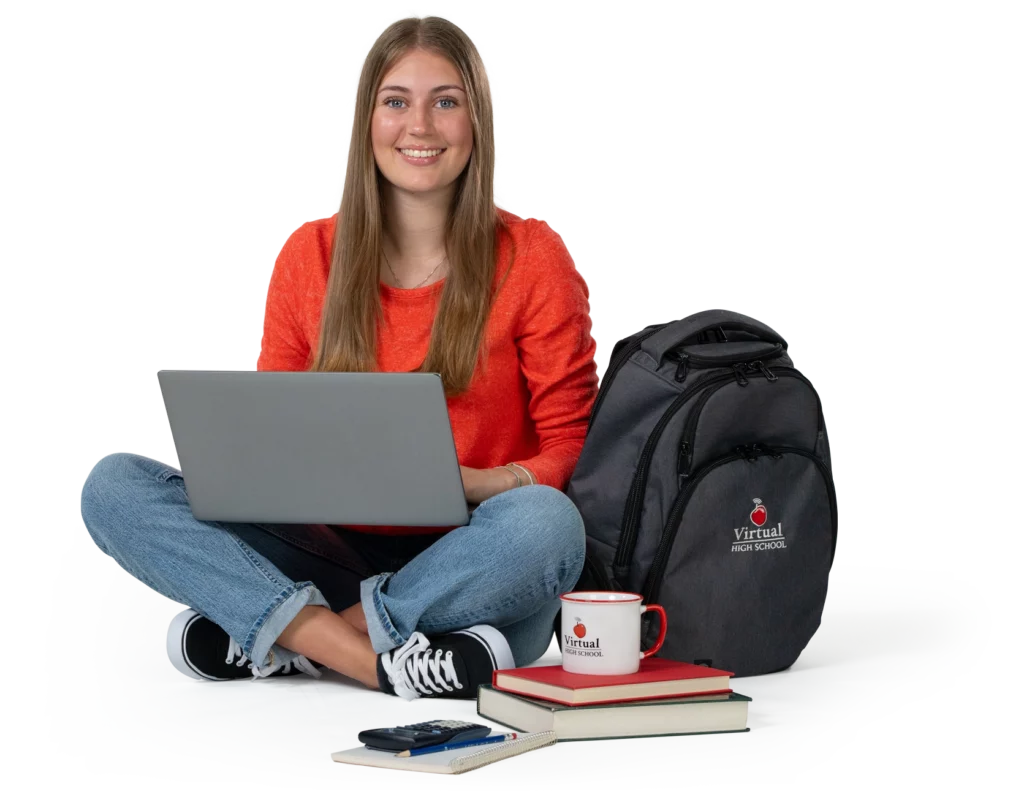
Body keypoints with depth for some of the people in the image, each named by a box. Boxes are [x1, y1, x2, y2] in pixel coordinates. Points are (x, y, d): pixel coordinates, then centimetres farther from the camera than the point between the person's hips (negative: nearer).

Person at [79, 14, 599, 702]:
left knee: (543, 521, -37)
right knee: (114, 486, -15)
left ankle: (269, 637, -24)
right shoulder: (310, 256, 8)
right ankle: (380, 660, -29)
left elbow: (573, 446, -1)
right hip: (336, 553, 3)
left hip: (475, 572, -2)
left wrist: (474, 483, -21)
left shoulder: (532, 257, 0)